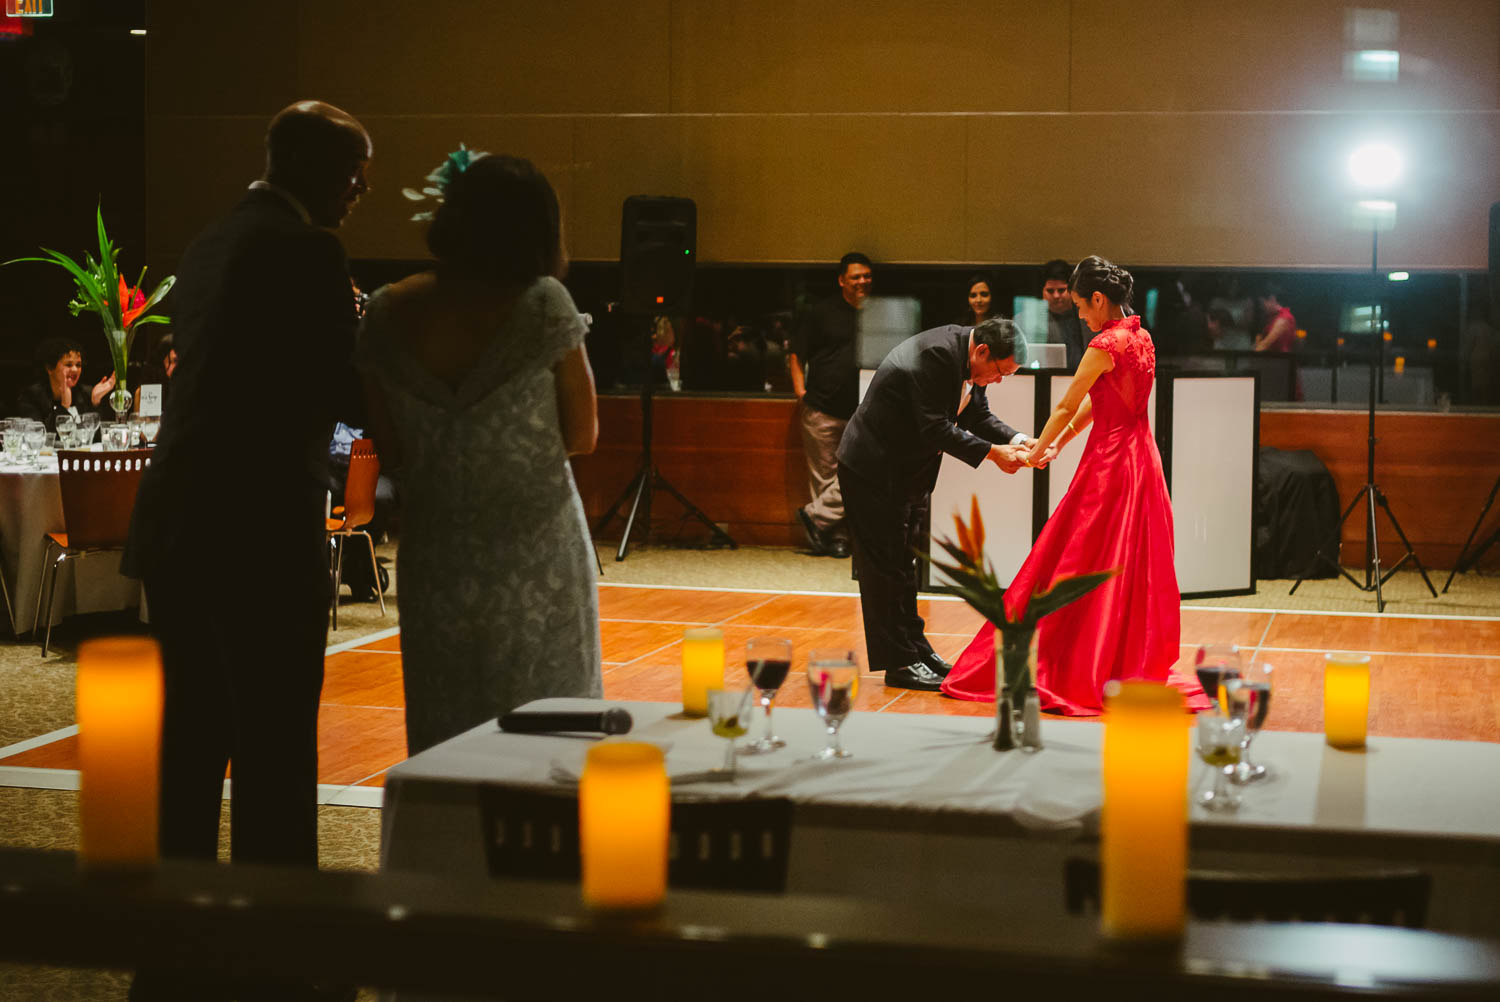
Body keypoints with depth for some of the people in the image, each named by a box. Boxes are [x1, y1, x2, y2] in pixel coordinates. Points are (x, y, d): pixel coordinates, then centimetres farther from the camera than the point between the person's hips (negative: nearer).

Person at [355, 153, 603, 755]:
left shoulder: (387, 313, -2)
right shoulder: (543, 305, -12)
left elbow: (391, 450, 3)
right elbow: (582, 436, -6)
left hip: (433, 555, 3)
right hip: (536, 554, -3)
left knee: (444, 742, 13)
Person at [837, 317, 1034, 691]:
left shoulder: (967, 355, 1)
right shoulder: (938, 353, -27)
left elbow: (978, 415, 9)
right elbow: (935, 429, -28)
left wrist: (1018, 441, -6)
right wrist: (992, 452, -24)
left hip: (909, 471, 10)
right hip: (874, 471, -10)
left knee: (903, 562, 17)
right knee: (886, 565, -2)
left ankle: (914, 647, 26)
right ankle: (899, 663, 3)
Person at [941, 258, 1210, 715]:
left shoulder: (1106, 345, -17)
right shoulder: (1141, 337, 10)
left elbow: (1067, 407, -7)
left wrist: (1038, 450, 7)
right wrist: (1059, 443, 18)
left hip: (1110, 463, -9)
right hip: (1141, 456, 9)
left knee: (1082, 566, 0)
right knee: (1134, 567, 12)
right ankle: (1135, 665, 17)